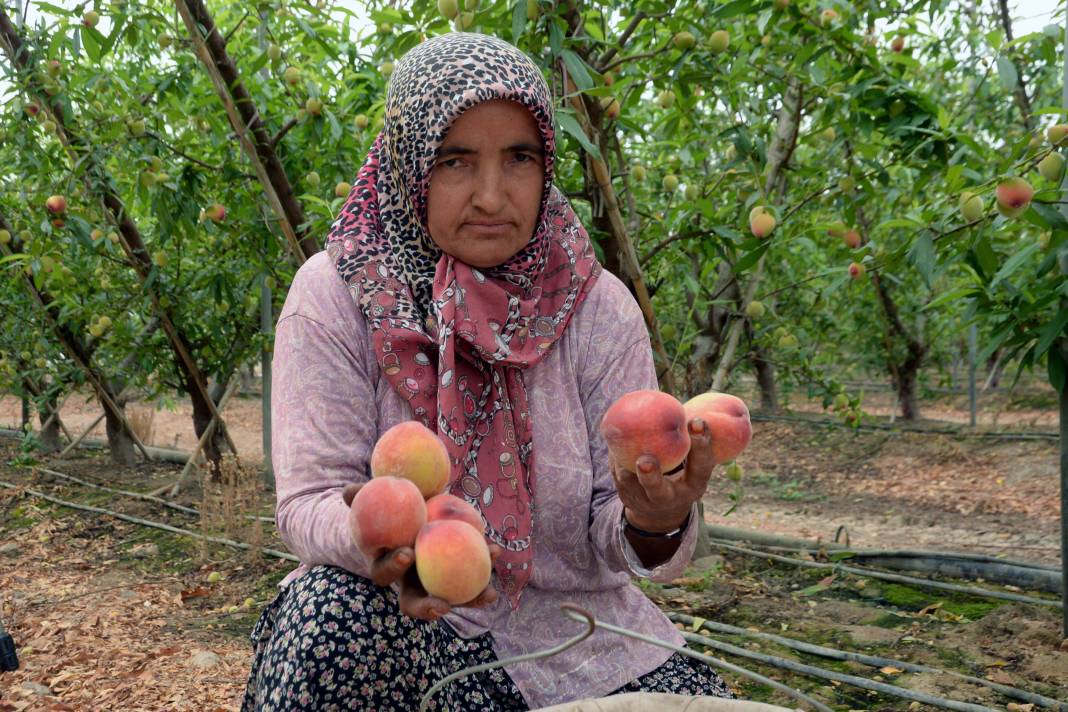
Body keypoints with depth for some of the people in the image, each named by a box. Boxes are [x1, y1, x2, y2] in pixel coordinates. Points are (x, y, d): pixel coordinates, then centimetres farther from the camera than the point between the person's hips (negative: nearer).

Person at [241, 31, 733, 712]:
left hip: (579, 634, 2)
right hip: (399, 627, -1)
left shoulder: (600, 307, -4)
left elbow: (612, 534, -6)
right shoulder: (336, 293, -8)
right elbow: (310, 498, -14)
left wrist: (657, 523, -30)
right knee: (328, 607, -32)